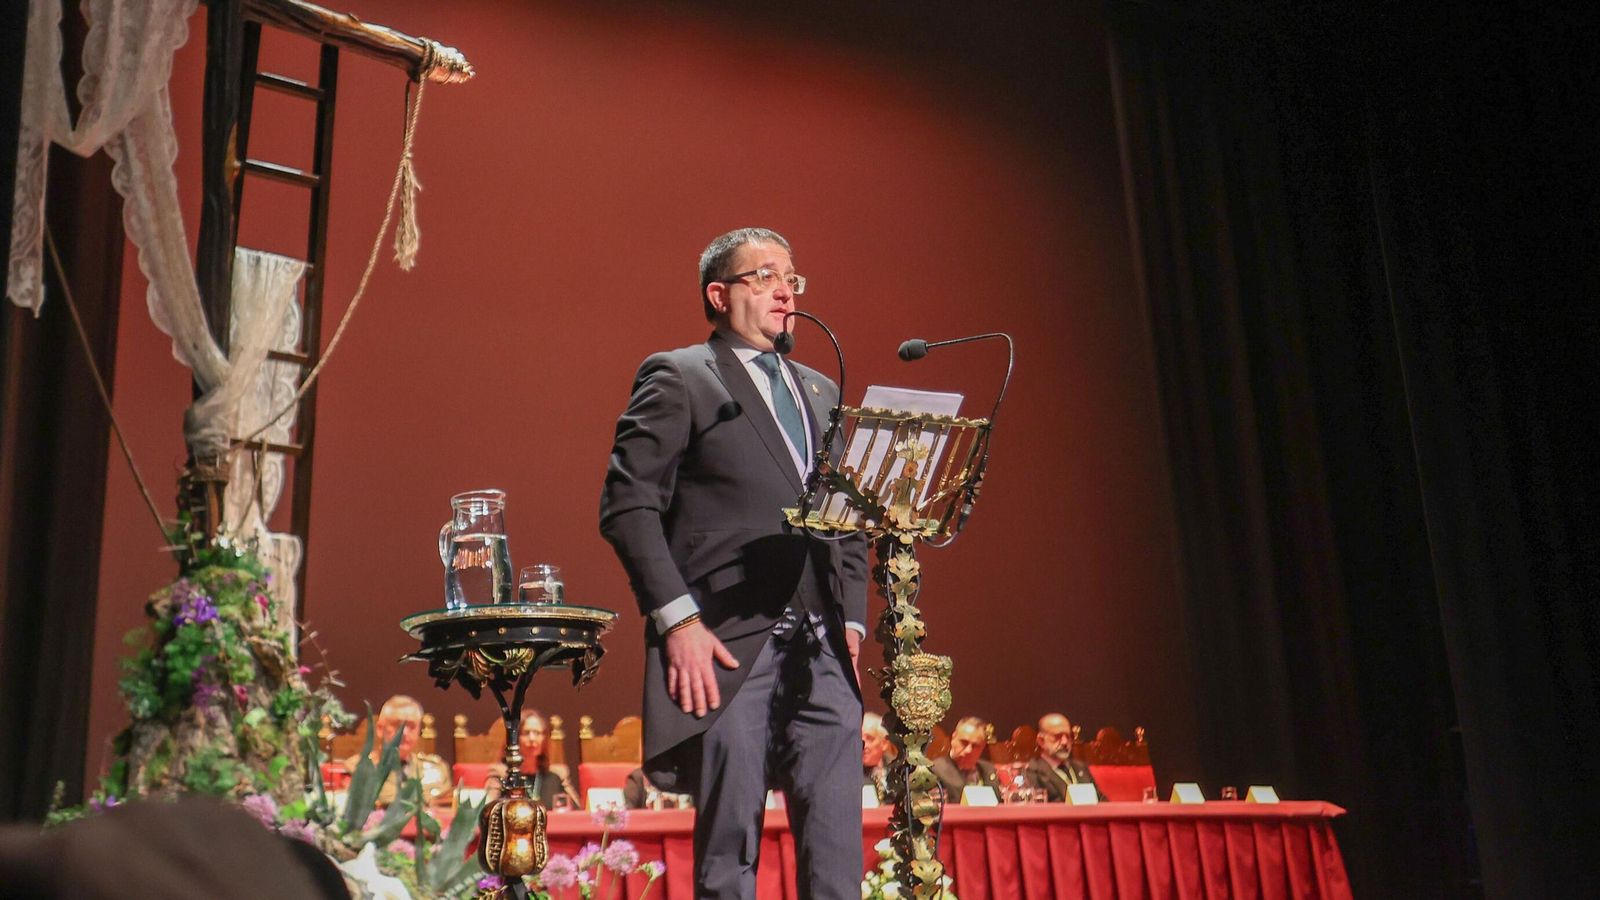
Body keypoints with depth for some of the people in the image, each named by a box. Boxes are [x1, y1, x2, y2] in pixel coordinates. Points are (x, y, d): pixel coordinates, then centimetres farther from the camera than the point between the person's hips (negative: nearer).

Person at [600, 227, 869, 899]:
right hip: (727, 648, -5)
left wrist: (851, 619, 11)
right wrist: (678, 620, -14)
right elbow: (627, 506, -7)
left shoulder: (821, 395, 22)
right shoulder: (677, 378, 2)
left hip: (824, 651, 6)